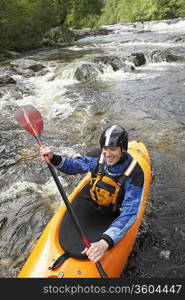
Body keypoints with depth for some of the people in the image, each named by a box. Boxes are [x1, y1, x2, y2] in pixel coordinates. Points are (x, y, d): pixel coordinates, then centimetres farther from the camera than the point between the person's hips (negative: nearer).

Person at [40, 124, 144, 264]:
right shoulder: (99, 157, -17)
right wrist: (53, 158, -22)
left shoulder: (134, 173, -29)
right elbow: (74, 165, -3)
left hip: (113, 219, -3)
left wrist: (105, 242, -47)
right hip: (90, 207, 4)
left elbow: (129, 214, -33)